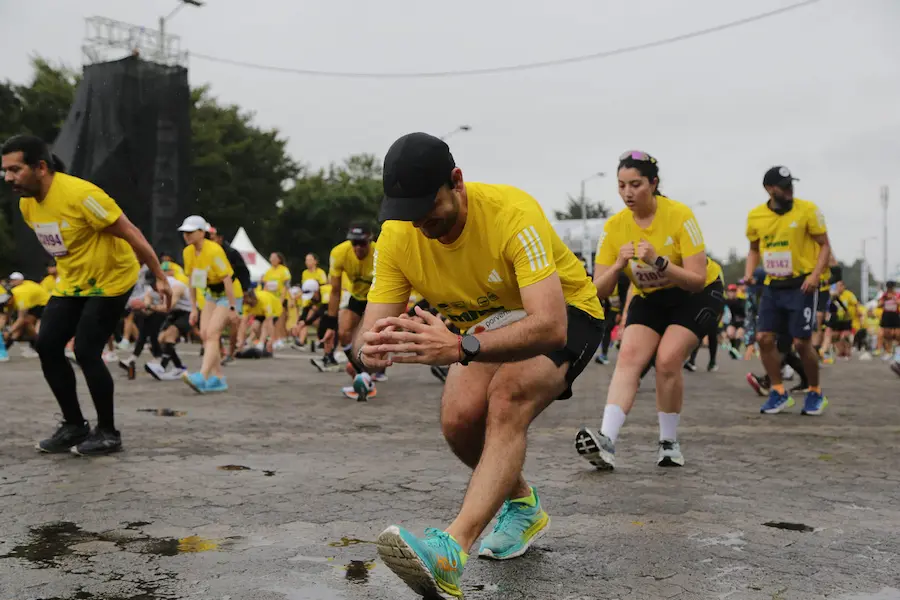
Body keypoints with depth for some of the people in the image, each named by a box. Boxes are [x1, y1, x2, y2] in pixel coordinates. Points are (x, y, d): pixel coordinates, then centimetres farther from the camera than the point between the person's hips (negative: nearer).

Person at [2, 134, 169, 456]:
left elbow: (131, 233, -22)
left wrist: (160, 277, -18)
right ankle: (74, 425, 13)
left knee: (86, 352, -12)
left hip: (111, 280, -8)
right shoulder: (26, 204, -2)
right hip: (71, 284, 8)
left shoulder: (80, 194, -27)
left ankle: (108, 433, 5)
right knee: (47, 346, -1)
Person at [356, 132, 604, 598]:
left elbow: (550, 326, -45)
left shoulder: (512, 214, -34)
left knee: (508, 398, -33)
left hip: (567, 314, -5)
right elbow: (373, 328, -20)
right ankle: (522, 507, 12)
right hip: (487, 322, 5)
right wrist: (369, 349, -47)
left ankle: (452, 549, -43)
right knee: (460, 419, -19)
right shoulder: (398, 236, -18)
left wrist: (459, 348, -59)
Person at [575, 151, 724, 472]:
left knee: (667, 359, -21)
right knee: (629, 356, -19)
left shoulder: (679, 215, -23)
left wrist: (659, 261, -39)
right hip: (649, 298, 4)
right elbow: (599, 290, -12)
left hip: (697, 294, -3)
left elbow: (697, 280, -26)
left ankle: (669, 443, -2)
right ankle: (606, 442, -29)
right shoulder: (614, 226, -12)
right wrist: (618, 264, -31)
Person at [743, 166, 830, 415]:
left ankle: (815, 394, 17)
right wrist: (748, 273, 1)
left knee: (801, 342, -4)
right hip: (772, 285, 4)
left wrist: (815, 274, -19)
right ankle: (779, 393, 13)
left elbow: (824, 245, -5)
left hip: (801, 285, -4)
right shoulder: (755, 216, 2)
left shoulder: (807, 210, -10)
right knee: (764, 338, -3)